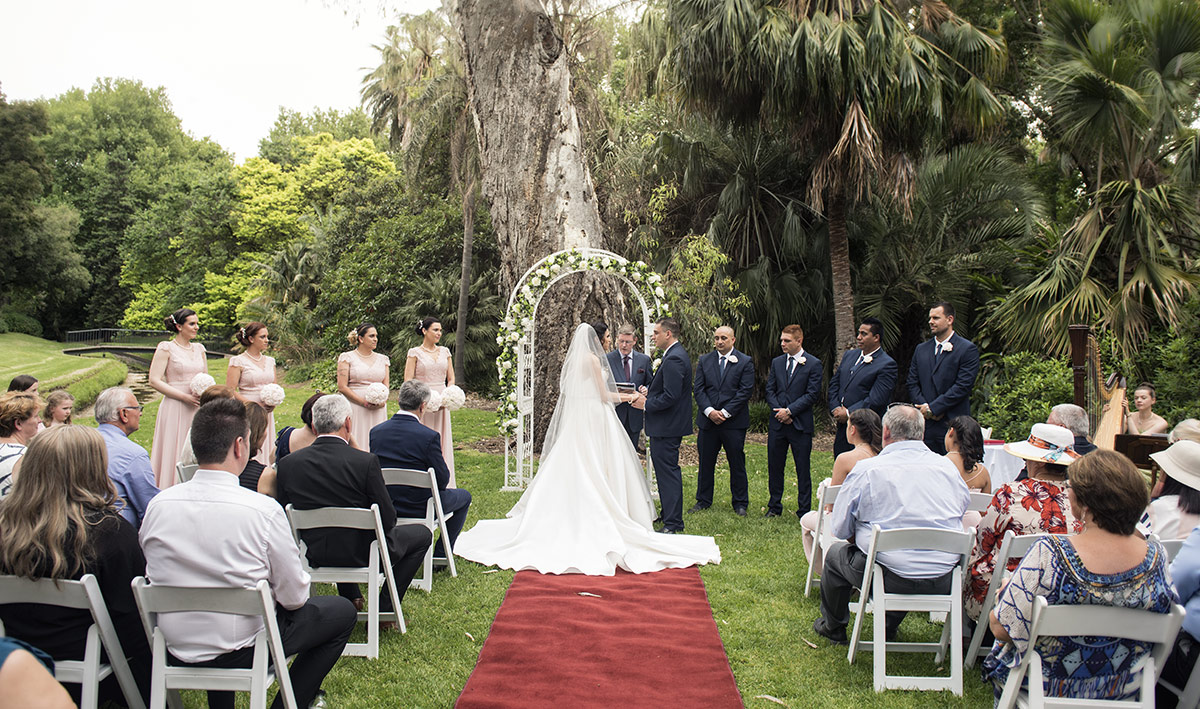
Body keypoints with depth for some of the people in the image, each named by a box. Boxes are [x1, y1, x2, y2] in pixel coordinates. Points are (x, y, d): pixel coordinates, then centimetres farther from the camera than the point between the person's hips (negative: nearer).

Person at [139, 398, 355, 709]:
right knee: (343, 611, 14)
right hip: (243, 648, -5)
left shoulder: (158, 505, -9)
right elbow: (294, 597, -14)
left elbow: (155, 576, 6)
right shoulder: (264, 510, -23)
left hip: (177, 648, 5)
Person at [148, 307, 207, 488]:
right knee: (174, 454, -3)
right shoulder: (166, 348, -3)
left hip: (197, 408, 5)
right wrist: (185, 396, -15)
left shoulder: (199, 348, 14)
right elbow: (154, 380, -9)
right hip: (175, 408, -5)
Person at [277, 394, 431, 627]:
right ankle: (384, 610, 14)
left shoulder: (288, 463, -10)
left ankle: (351, 598, 34)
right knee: (422, 534, 19)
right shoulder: (366, 462, -22)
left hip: (314, 554, 5)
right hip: (362, 553, -5)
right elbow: (387, 520, -14)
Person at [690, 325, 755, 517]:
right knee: (706, 463, 9)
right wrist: (709, 411, -11)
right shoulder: (704, 361, 8)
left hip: (734, 421, -3)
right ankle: (703, 501, 21)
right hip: (707, 420, 3)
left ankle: (740, 503, 17)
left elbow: (745, 391, -7)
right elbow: (698, 389, 3)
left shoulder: (745, 362, -1)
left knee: (737, 463, 5)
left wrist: (725, 413, -13)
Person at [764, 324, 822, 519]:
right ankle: (774, 507, 23)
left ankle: (804, 511, 11)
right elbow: (770, 390, 9)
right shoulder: (776, 362, 11)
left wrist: (789, 410, -14)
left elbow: (812, 394, -9)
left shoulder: (813, 364, -4)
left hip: (800, 424, -4)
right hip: (777, 423, 4)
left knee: (802, 469, 2)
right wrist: (779, 411, -6)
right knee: (774, 466, 10)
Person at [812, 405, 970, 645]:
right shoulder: (948, 467, 1)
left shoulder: (867, 470, -11)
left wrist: (864, 539, 16)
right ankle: (890, 626, 47)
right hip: (945, 581, 5)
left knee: (836, 553, 22)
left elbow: (841, 530, -6)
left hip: (893, 579, -4)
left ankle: (833, 628, 40)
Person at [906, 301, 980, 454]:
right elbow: (912, 384, 13)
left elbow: (963, 386, -10)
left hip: (953, 425, -4)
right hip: (926, 427, 4)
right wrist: (924, 407, -4)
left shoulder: (968, 349, -2)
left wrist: (933, 408, -11)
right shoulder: (921, 349, 15)